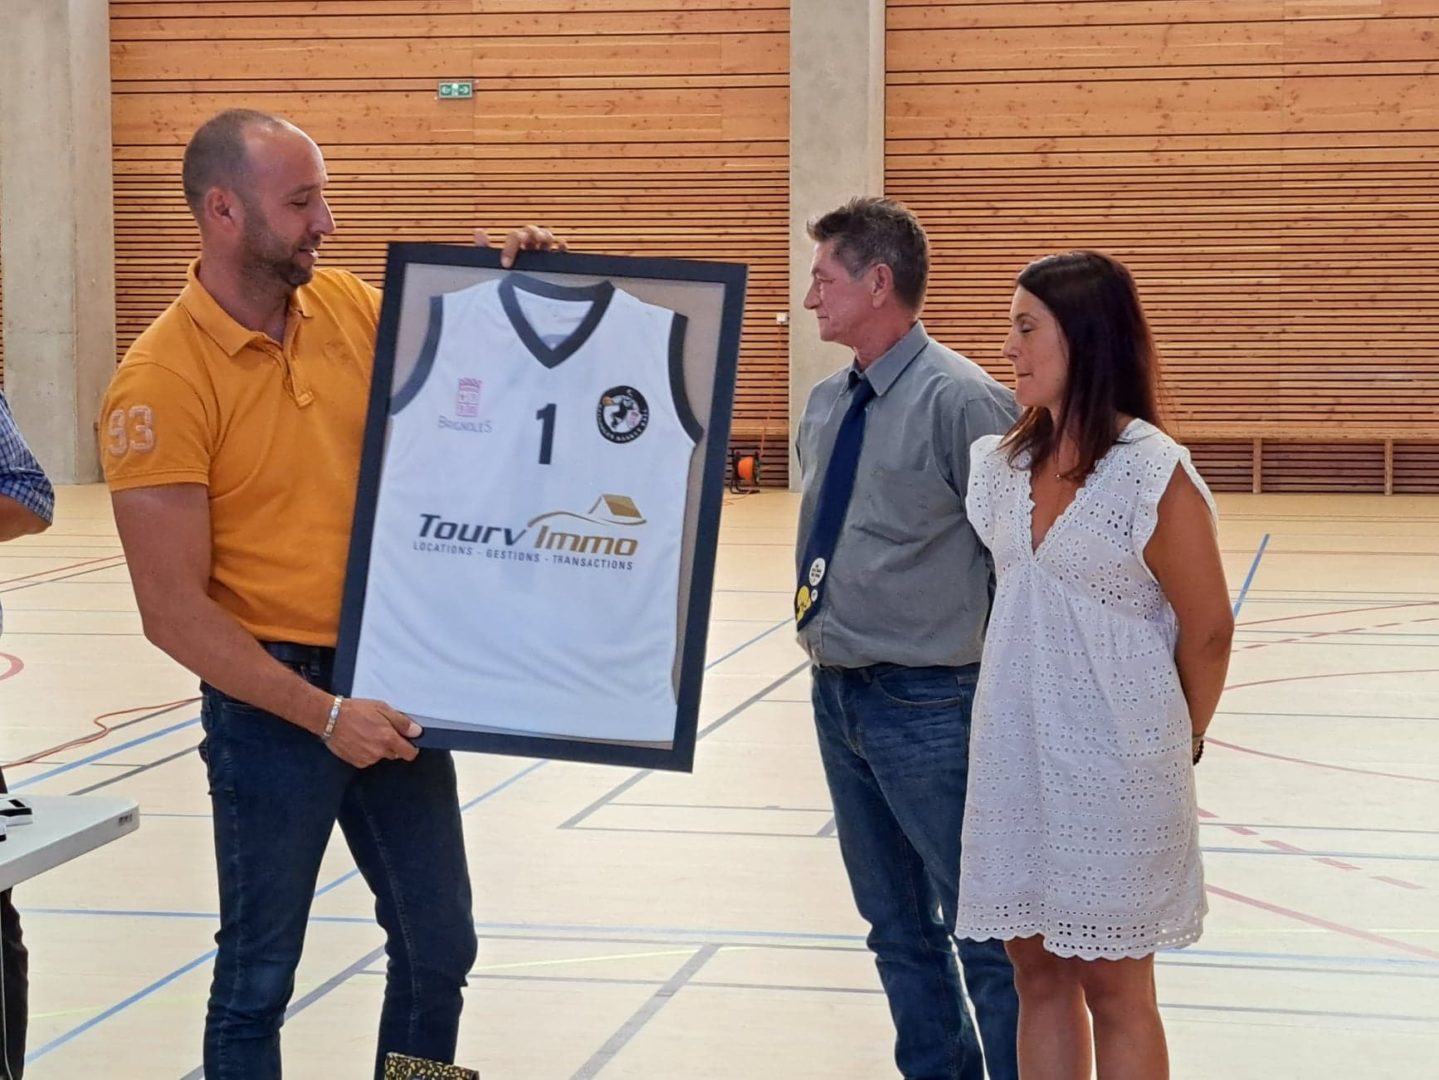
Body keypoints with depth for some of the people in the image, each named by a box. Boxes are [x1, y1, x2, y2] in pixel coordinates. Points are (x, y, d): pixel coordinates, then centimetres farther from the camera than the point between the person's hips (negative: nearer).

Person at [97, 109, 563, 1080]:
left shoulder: (352, 307, 1)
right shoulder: (161, 381, -16)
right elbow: (175, 611, -16)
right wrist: (323, 714, -20)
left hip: (394, 679, 6)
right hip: (272, 701, -6)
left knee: (439, 946, 15)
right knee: (260, 973, 7)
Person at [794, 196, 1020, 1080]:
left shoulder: (962, 401, -17)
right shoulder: (827, 405, 7)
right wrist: (824, 626, 16)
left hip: (927, 705, -8)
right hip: (837, 694, 8)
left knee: (983, 932, 1)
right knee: (896, 925, 19)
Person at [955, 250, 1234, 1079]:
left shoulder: (1154, 474, -14)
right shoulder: (1004, 463, 4)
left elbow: (1208, 631, -7)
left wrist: (1175, 746, 5)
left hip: (1111, 761, -6)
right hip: (1014, 753, 6)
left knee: (1113, 987, 5)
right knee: (1038, 972, 13)